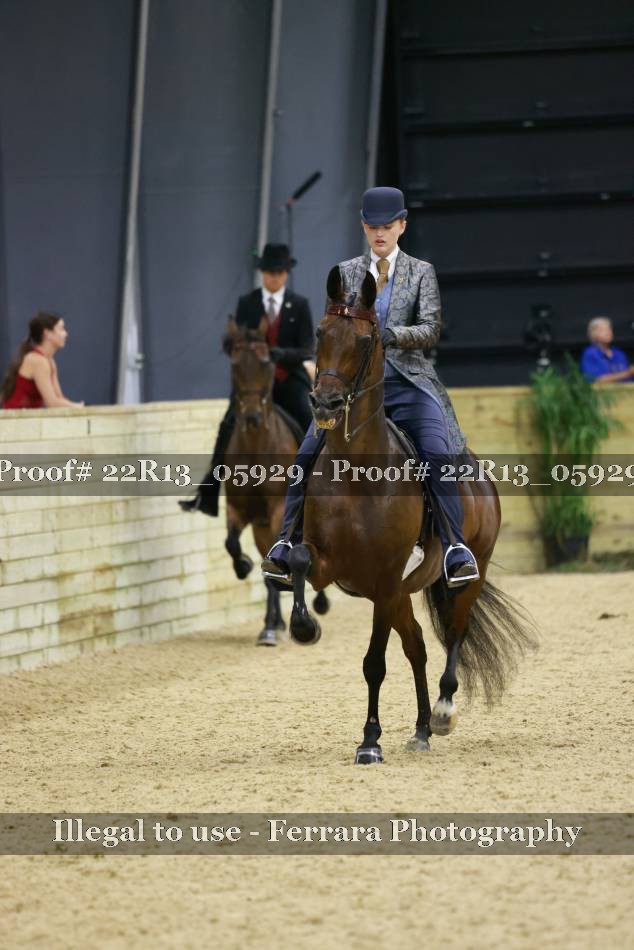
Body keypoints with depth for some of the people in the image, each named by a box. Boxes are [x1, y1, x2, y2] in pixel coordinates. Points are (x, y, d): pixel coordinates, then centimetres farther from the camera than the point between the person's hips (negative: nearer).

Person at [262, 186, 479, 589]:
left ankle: (455, 549, -21)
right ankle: (287, 543, -7)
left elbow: (432, 329, -4)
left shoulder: (422, 272, 8)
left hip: (409, 382, -2)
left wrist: (390, 334, -22)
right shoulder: (346, 273, 12)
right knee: (307, 455, -16)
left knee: (438, 456, -25)